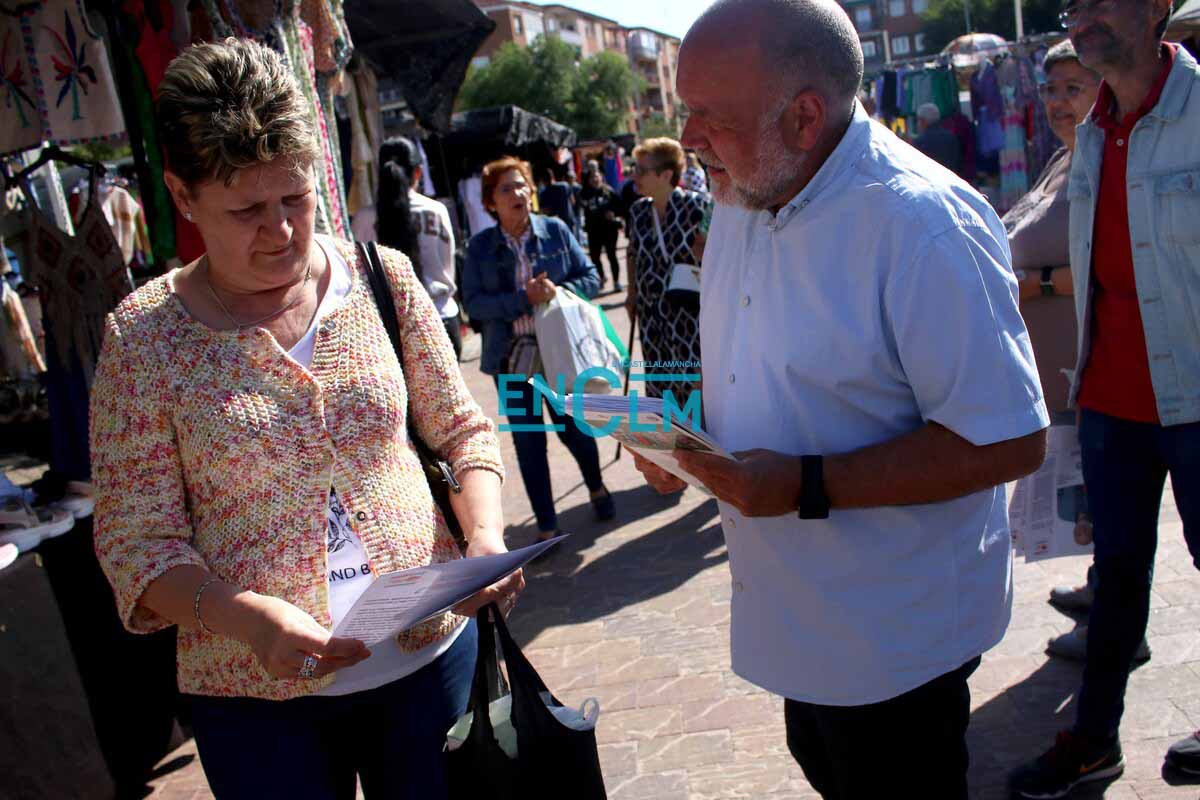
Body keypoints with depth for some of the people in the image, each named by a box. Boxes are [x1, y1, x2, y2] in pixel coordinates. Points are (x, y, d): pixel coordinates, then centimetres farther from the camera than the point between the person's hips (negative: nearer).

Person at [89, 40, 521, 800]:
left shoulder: (383, 278, -3)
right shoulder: (141, 336, -8)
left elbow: (462, 429, 5)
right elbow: (137, 541, -8)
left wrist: (486, 535, -12)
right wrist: (245, 618, -24)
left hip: (431, 650, 2)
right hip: (257, 694, -1)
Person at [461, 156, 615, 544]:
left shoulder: (555, 231, -2)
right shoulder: (480, 247, -3)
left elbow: (590, 277, 2)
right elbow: (473, 303, -10)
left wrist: (558, 292, -17)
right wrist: (524, 298, -21)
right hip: (511, 357, 0)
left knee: (572, 427, 13)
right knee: (527, 441, 6)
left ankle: (596, 487, 45)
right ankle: (547, 526, 20)